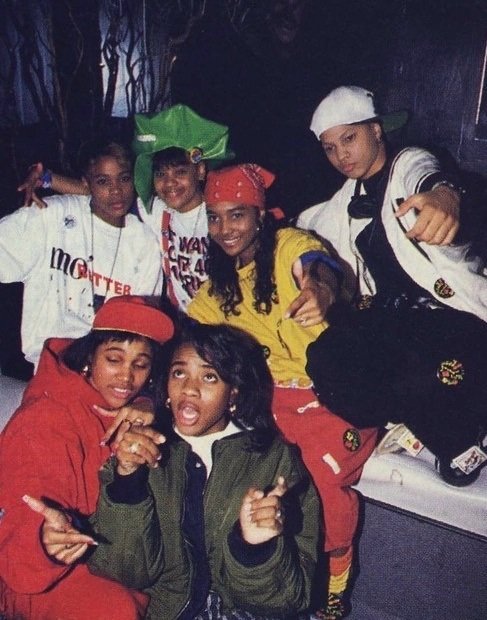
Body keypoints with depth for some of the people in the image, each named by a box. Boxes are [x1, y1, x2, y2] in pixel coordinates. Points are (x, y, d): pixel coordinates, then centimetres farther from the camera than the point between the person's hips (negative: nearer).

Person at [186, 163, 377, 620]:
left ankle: (335, 581, -1)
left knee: (320, 471, -30)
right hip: (274, 396, 5)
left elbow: (323, 268, -30)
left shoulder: (290, 244, -7)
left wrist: (320, 291, -55)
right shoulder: (218, 287, 13)